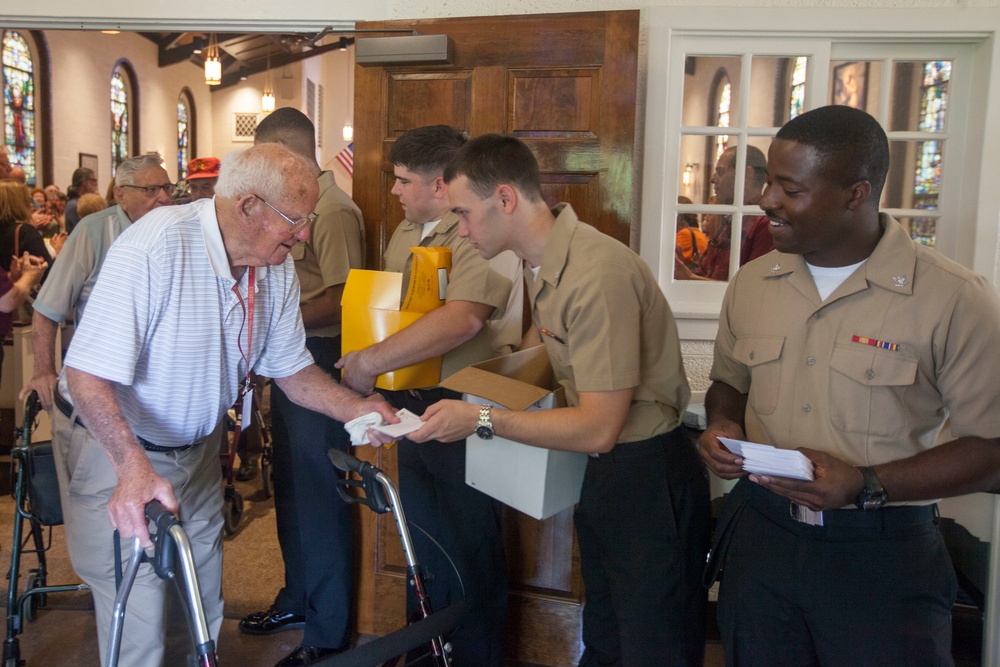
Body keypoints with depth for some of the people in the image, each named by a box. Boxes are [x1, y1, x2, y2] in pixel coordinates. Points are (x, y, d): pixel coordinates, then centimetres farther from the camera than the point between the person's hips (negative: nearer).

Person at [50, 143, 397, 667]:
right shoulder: (156, 244, -30)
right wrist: (134, 468, -43)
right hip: (114, 447, -6)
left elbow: (290, 367, 2)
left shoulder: (277, 268, -7)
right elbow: (88, 371, -31)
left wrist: (353, 408, -15)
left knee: (205, 589, 19)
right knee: (137, 607, -2)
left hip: (197, 444, 7)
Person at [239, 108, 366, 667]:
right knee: (291, 489, 19)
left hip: (320, 364, -10)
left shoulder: (334, 212, -16)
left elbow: (342, 300, -23)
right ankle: (298, 599, 37)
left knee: (320, 496, -2)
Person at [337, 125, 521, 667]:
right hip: (412, 404, 9)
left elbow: (462, 319, -32)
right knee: (423, 539, 21)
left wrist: (370, 362, -28)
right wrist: (362, 363, 5)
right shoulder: (406, 232, 12)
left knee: (470, 552, 6)